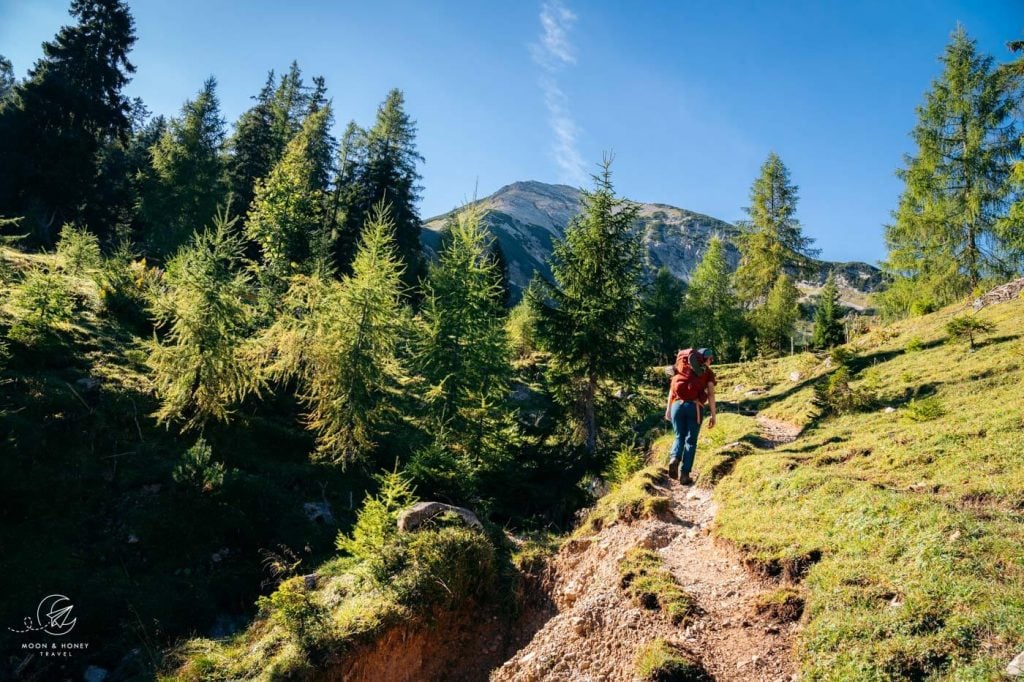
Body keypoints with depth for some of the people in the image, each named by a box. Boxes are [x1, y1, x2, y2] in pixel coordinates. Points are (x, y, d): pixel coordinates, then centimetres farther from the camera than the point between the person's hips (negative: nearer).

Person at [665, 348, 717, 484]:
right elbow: (711, 394, 0)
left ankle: (674, 458, -9)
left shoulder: (681, 367, 18)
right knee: (691, 441, 9)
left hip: (677, 404, 2)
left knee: (679, 436, 19)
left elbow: (672, 388, 12)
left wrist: (668, 408, 14)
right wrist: (713, 415, 1)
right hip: (695, 406, -2)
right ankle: (684, 473, 2)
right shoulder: (708, 372, 11)